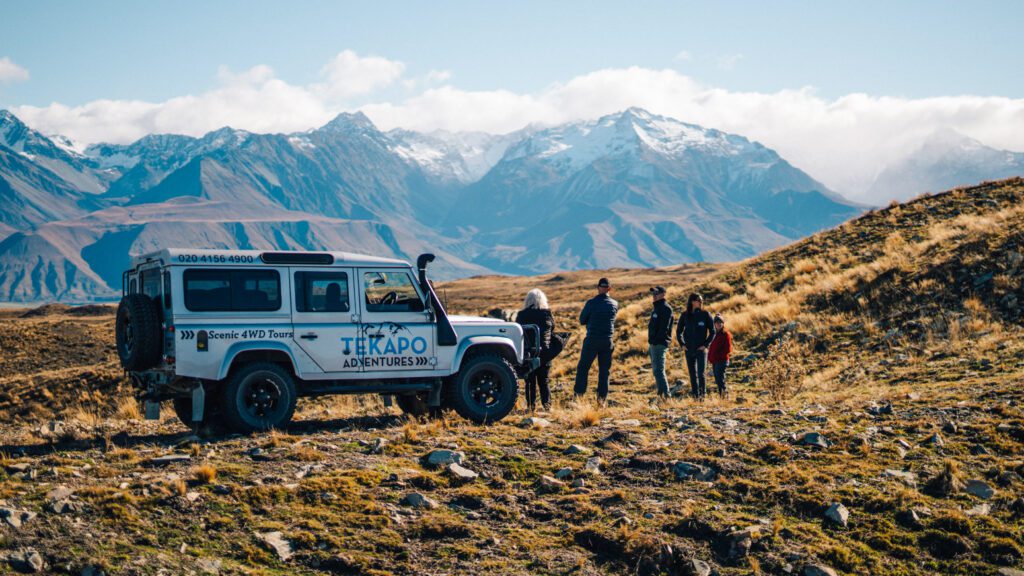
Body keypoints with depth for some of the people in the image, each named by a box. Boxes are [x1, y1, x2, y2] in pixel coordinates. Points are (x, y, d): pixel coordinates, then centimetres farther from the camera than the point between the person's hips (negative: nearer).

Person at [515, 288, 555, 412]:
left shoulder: (522, 315, -4)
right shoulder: (548, 314, -2)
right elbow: (552, 332, 6)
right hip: (544, 353, 1)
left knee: (530, 381, 7)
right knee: (543, 381, 10)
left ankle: (531, 405, 4)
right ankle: (547, 404, 4)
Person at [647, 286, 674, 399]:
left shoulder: (665, 308, -11)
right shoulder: (656, 308, 20)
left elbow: (664, 327, -20)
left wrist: (657, 340, -23)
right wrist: (651, 341, 16)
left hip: (659, 343, -11)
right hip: (653, 343, 11)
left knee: (658, 369, -13)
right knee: (656, 369, 13)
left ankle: (665, 393, -13)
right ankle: (661, 393, 18)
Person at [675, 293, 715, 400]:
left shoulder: (705, 314, -3)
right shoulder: (685, 315, 3)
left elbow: (712, 332, 1)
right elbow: (678, 331, 15)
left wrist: (706, 345, -7)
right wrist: (682, 344, 4)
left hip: (701, 349, -3)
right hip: (689, 350, 3)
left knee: (701, 374, -11)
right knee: (692, 374, 7)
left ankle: (703, 394, -1)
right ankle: (695, 395, 13)